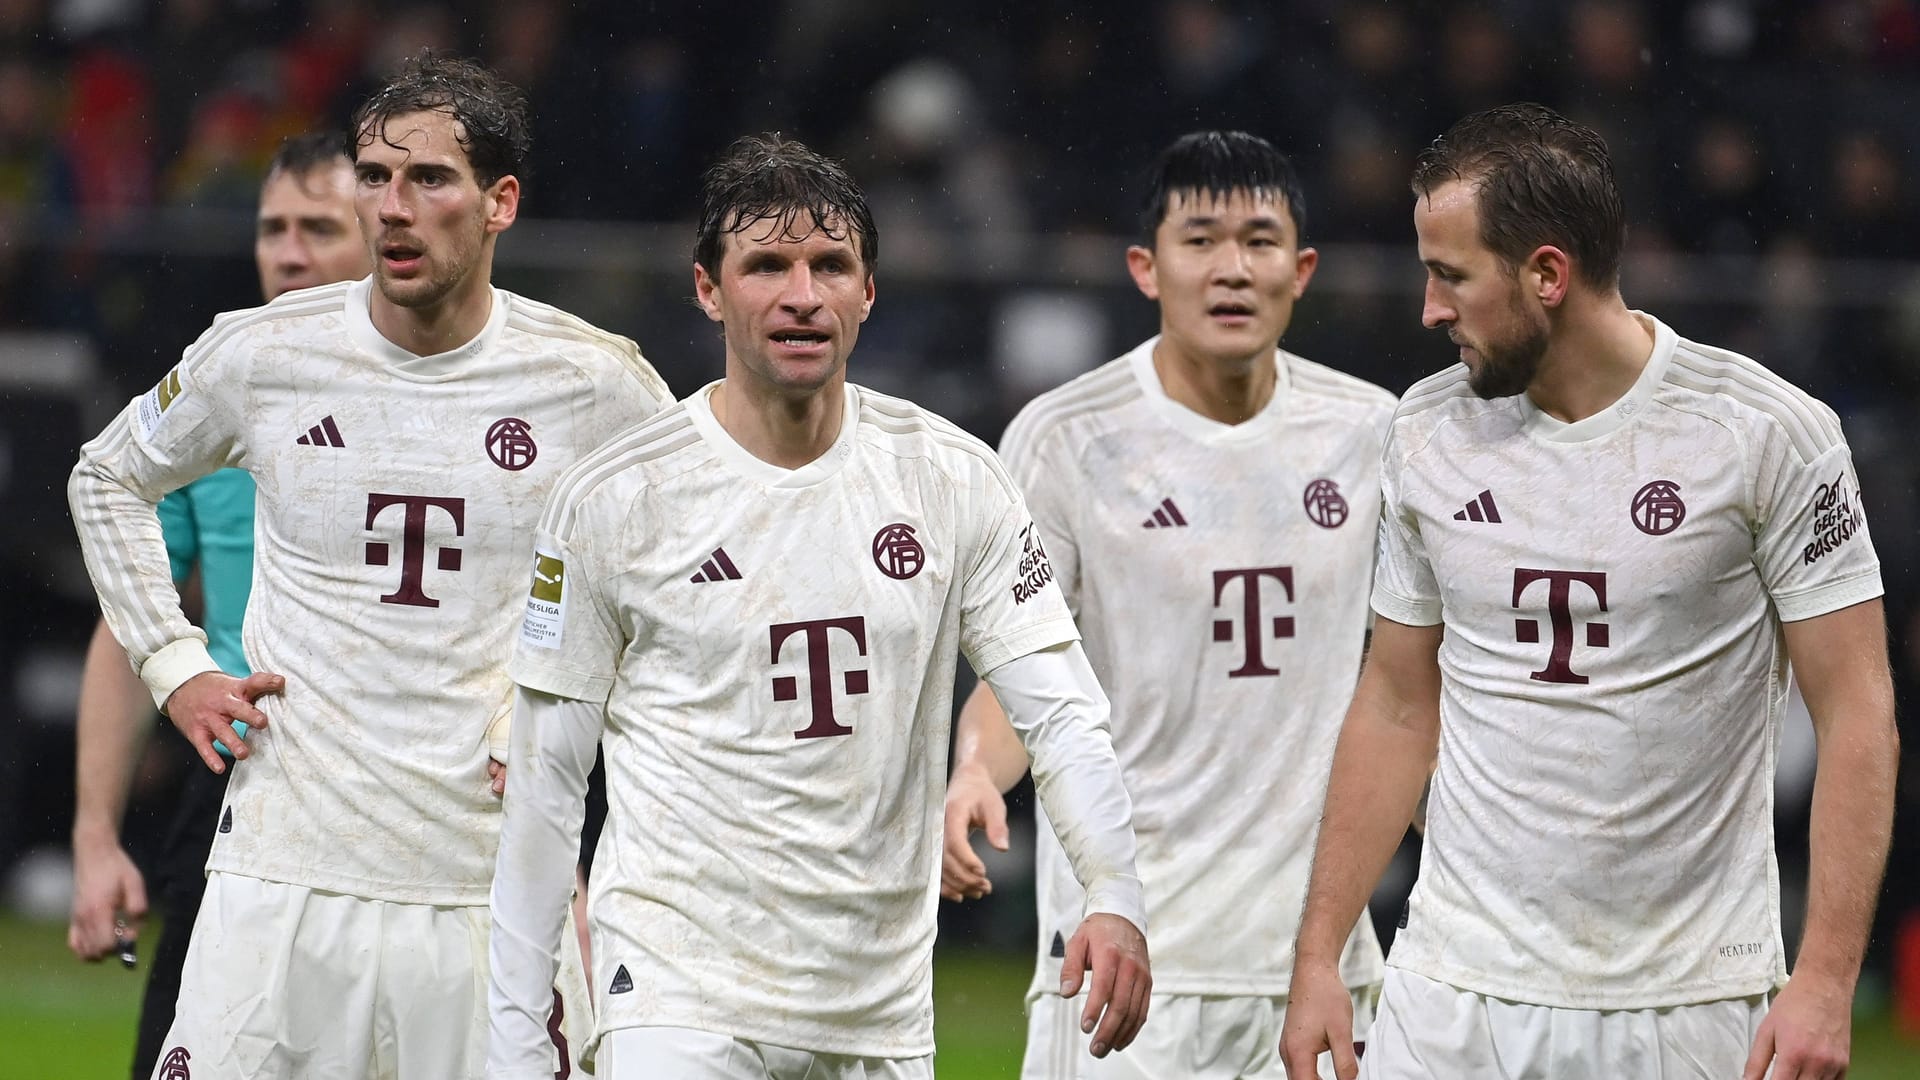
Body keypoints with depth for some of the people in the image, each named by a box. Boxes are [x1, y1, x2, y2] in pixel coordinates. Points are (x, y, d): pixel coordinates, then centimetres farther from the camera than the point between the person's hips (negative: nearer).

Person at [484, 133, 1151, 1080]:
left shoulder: (952, 479, 3)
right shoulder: (613, 499, -3)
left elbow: (1061, 711, 1)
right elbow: (545, 780, 1)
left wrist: (1114, 898, -18)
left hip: (883, 1004, 3)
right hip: (677, 988, -3)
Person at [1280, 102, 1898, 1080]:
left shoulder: (1768, 432, -6)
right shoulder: (1428, 433, 7)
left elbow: (1857, 716, -6)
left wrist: (1825, 979, -14)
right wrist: (1318, 955, 8)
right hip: (1456, 996, 3)